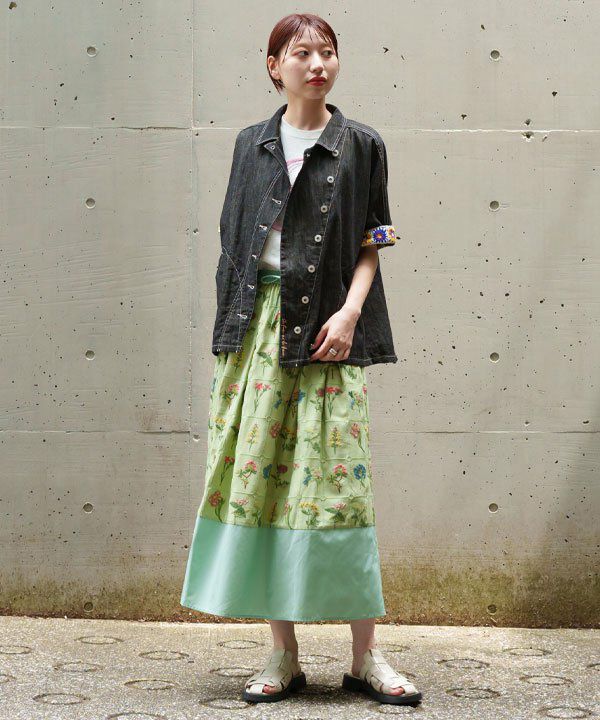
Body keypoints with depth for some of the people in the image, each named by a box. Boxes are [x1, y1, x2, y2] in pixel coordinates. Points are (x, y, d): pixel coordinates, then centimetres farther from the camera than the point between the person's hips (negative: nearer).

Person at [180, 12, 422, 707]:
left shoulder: (360, 145, 6)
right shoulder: (252, 144, 13)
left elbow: (370, 246, 3)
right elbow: (234, 240, 14)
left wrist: (349, 314, -11)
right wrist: (230, 329, 7)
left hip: (326, 328, -2)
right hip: (257, 323, 3)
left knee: (337, 478, -6)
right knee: (257, 474, -1)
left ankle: (366, 654, 2)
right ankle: (283, 654, 7)